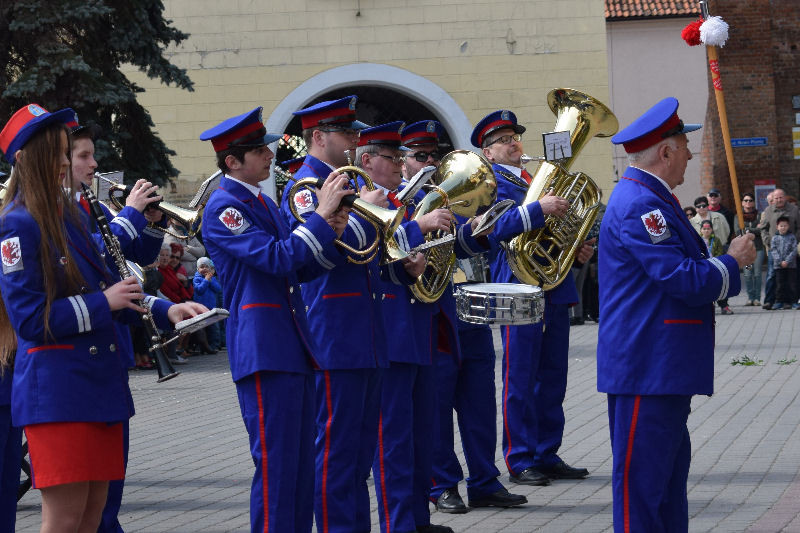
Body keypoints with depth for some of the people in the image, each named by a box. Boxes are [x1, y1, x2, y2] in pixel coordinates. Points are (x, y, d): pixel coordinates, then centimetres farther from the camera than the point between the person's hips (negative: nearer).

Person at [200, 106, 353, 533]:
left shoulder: (263, 203, 17)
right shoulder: (224, 207, -10)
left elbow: (299, 270, 16)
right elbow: (276, 258, -21)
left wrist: (331, 235, -1)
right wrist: (321, 214, -18)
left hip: (294, 347, 9)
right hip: (263, 349, -9)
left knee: (301, 463, 11)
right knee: (276, 464, -8)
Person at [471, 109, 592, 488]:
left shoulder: (539, 179, 21)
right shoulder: (491, 182, -4)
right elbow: (494, 229, -21)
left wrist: (580, 249, 8)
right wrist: (538, 209, -31)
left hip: (556, 289, 8)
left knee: (552, 380, 10)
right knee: (520, 382, -3)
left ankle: (548, 456, 17)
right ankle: (520, 462, 2)